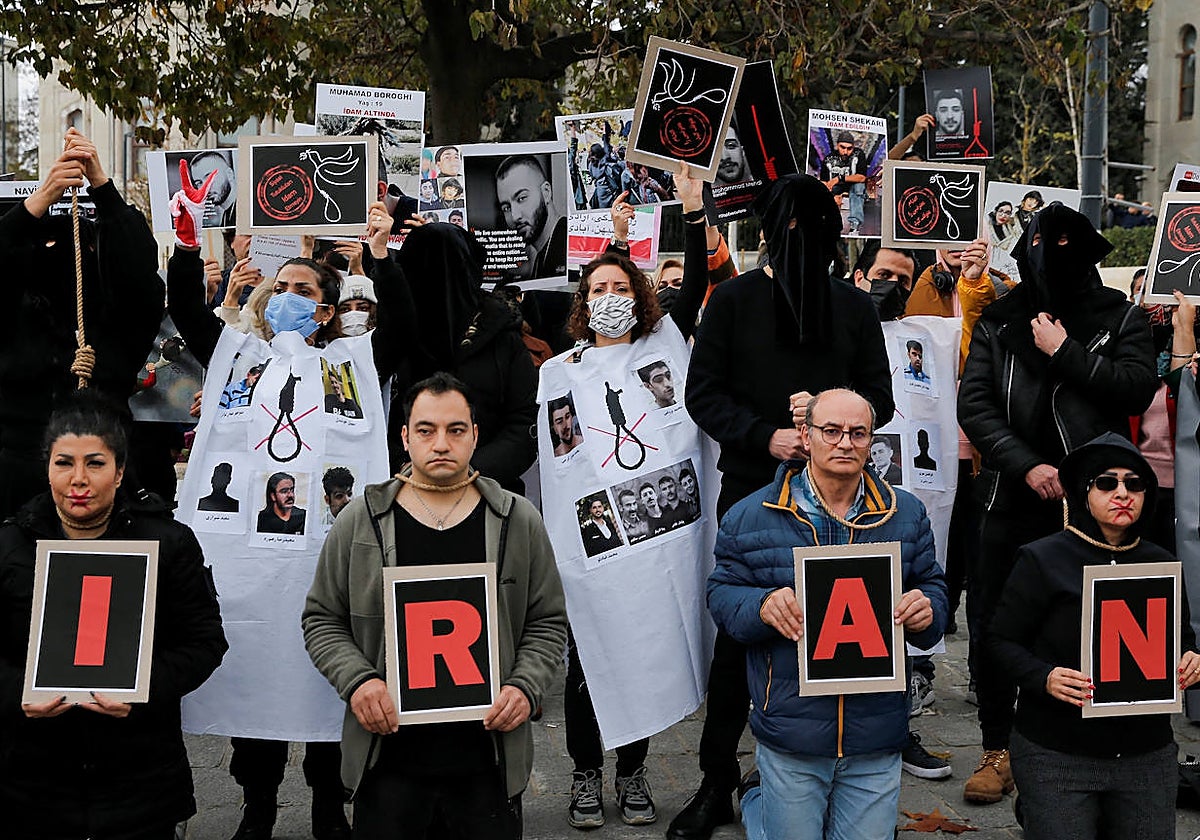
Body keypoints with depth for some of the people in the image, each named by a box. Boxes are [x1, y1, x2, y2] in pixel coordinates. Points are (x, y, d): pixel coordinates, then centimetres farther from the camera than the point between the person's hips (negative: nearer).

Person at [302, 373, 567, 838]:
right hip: (388, 753, 0)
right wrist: (357, 679, -10)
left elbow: (547, 623, 9)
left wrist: (525, 686, -8)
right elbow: (321, 619, 7)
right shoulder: (359, 521, 2)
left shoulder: (519, 522, 4)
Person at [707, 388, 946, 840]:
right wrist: (762, 606, -21)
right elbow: (722, 595, 1)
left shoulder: (906, 515, 5)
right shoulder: (750, 516, -2)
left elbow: (932, 589, 10)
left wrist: (926, 610, -14)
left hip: (876, 736, 2)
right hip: (791, 732, -2)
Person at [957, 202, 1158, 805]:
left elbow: (1139, 389, -10)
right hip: (1015, 500, 2)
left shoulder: (1120, 317, 5)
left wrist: (1066, 352, -13)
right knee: (994, 624, 5)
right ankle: (997, 750, 20)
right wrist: (1027, 466, -12)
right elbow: (974, 403, -1)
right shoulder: (998, 323, 8)